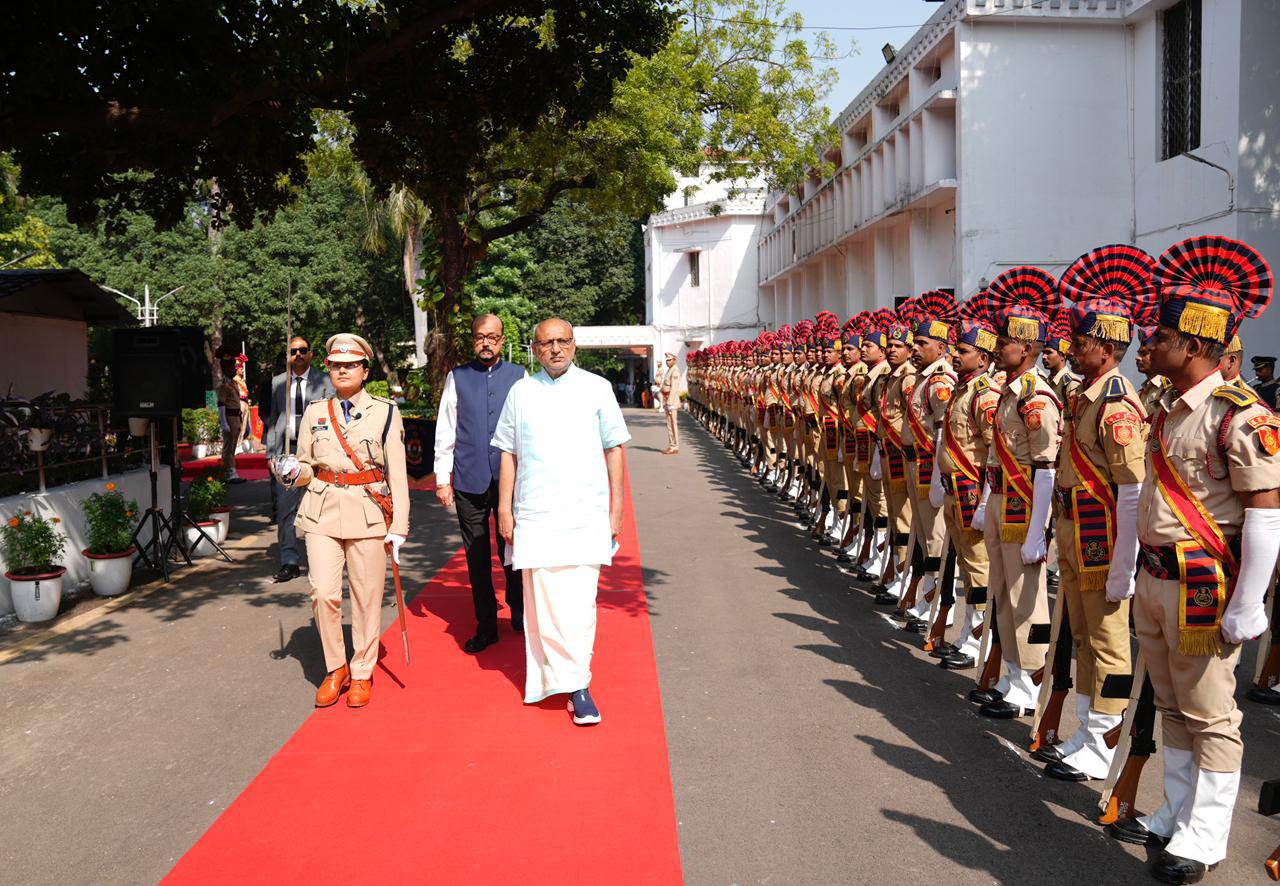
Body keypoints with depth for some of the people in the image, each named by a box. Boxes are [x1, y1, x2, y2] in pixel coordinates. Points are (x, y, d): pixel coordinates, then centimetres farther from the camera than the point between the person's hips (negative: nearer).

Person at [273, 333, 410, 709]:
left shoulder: (385, 413, 2)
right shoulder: (314, 413, 9)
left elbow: (397, 473, 1)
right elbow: (307, 466, 15)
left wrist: (398, 525, -5)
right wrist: (292, 473, -9)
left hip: (369, 513, -2)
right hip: (323, 512, 2)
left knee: (367, 596, 2)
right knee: (323, 592, -7)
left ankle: (362, 673, 18)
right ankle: (335, 669, 14)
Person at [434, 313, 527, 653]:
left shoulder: (519, 376, 6)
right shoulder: (457, 378, 6)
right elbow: (444, 433, 7)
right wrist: (442, 479, 3)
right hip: (469, 482, 1)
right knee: (476, 558, 7)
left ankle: (519, 613, 30)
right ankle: (485, 627, 19)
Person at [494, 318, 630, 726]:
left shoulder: (596, 388, 6)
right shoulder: (521, 391, 10)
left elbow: (614, 449, 8)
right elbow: (509, 455, 13)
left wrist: (616, 508, 4)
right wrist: (504, 509, 8)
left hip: (585, 513, -1)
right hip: (535, 516, 2)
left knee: (579, 603, -6)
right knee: (541, 600, 3)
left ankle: (577, 683, 0)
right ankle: (552, 678, 16)